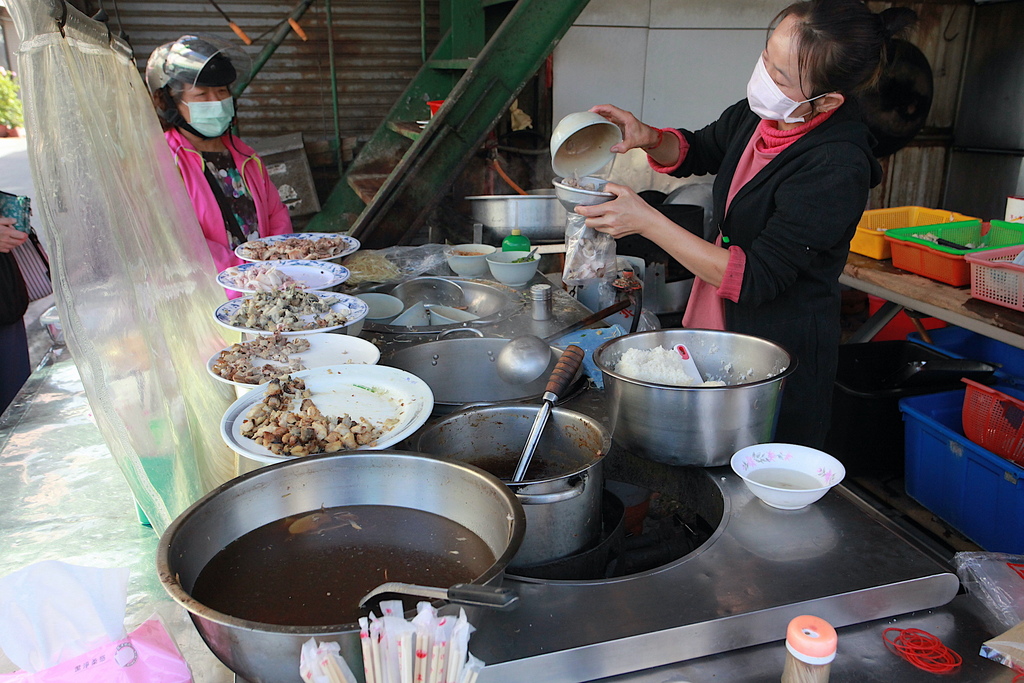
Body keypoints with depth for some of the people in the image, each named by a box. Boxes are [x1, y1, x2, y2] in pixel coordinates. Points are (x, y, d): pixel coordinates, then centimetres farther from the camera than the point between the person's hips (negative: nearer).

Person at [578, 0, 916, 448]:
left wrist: (646, 221, -28)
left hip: (781, 351, -7)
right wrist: (649, 139, -7)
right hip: (718, 327, 8)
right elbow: (698, 151, 16)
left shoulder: (836, 170, -26)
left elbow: (753, 279, -27)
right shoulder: (760, 113, -4)